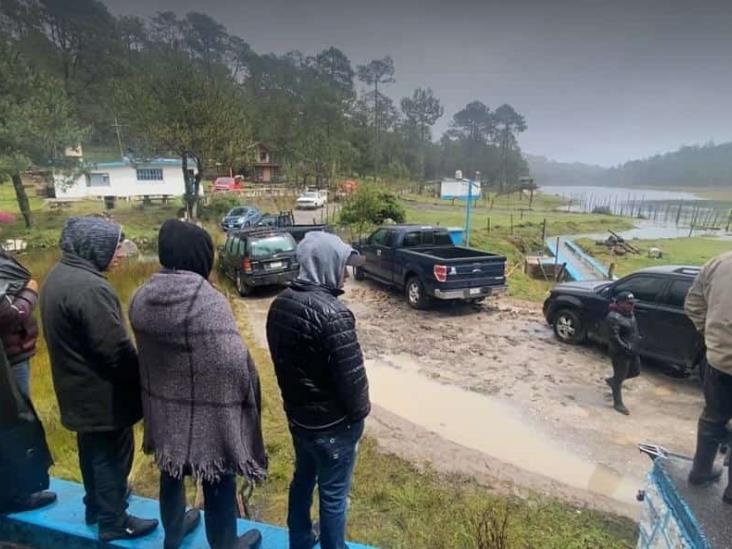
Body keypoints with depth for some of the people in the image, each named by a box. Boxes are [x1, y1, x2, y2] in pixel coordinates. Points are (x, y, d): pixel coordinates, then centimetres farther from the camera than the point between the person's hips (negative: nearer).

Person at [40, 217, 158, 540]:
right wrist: (142, 381, -11)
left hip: (79, 389, 10)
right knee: (111, 457, 9)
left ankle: (96, 506, 46)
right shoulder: (89, 288, -29)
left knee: (92, 451, 26)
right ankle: (113, 522, 28)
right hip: (103, 393, -10)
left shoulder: (59, 276, 4)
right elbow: (116, 349, -27)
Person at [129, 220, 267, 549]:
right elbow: (233, 363, -26)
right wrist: (248, 394, -10)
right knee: (218, 481, 16)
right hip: (208, 412, -6)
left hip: (164, 407, 7)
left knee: (171, 474, 27)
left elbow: (145, 353, 7)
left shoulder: (142, 297, -5)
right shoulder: (208, 301, -27)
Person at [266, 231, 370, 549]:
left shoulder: (280, 304, -2)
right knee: (333, 494, 13)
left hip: (296, 414, 8)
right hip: (331, 423, -8)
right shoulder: (332, 313, -29)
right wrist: (359, 413, -6)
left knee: (303, 478, 27)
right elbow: (351, 374, -24)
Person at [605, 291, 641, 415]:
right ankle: (618, 403, 16)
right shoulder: (614, 317, -23)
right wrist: (625, 348, -27)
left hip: (632, 350, 9)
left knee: (635, 372, 20)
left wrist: (638, 338, 11)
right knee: (619, 377, 3)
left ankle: (612, 381, 39)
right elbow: (614, 337, -25)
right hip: (620, 353, -9)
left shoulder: (629, 313, 6)